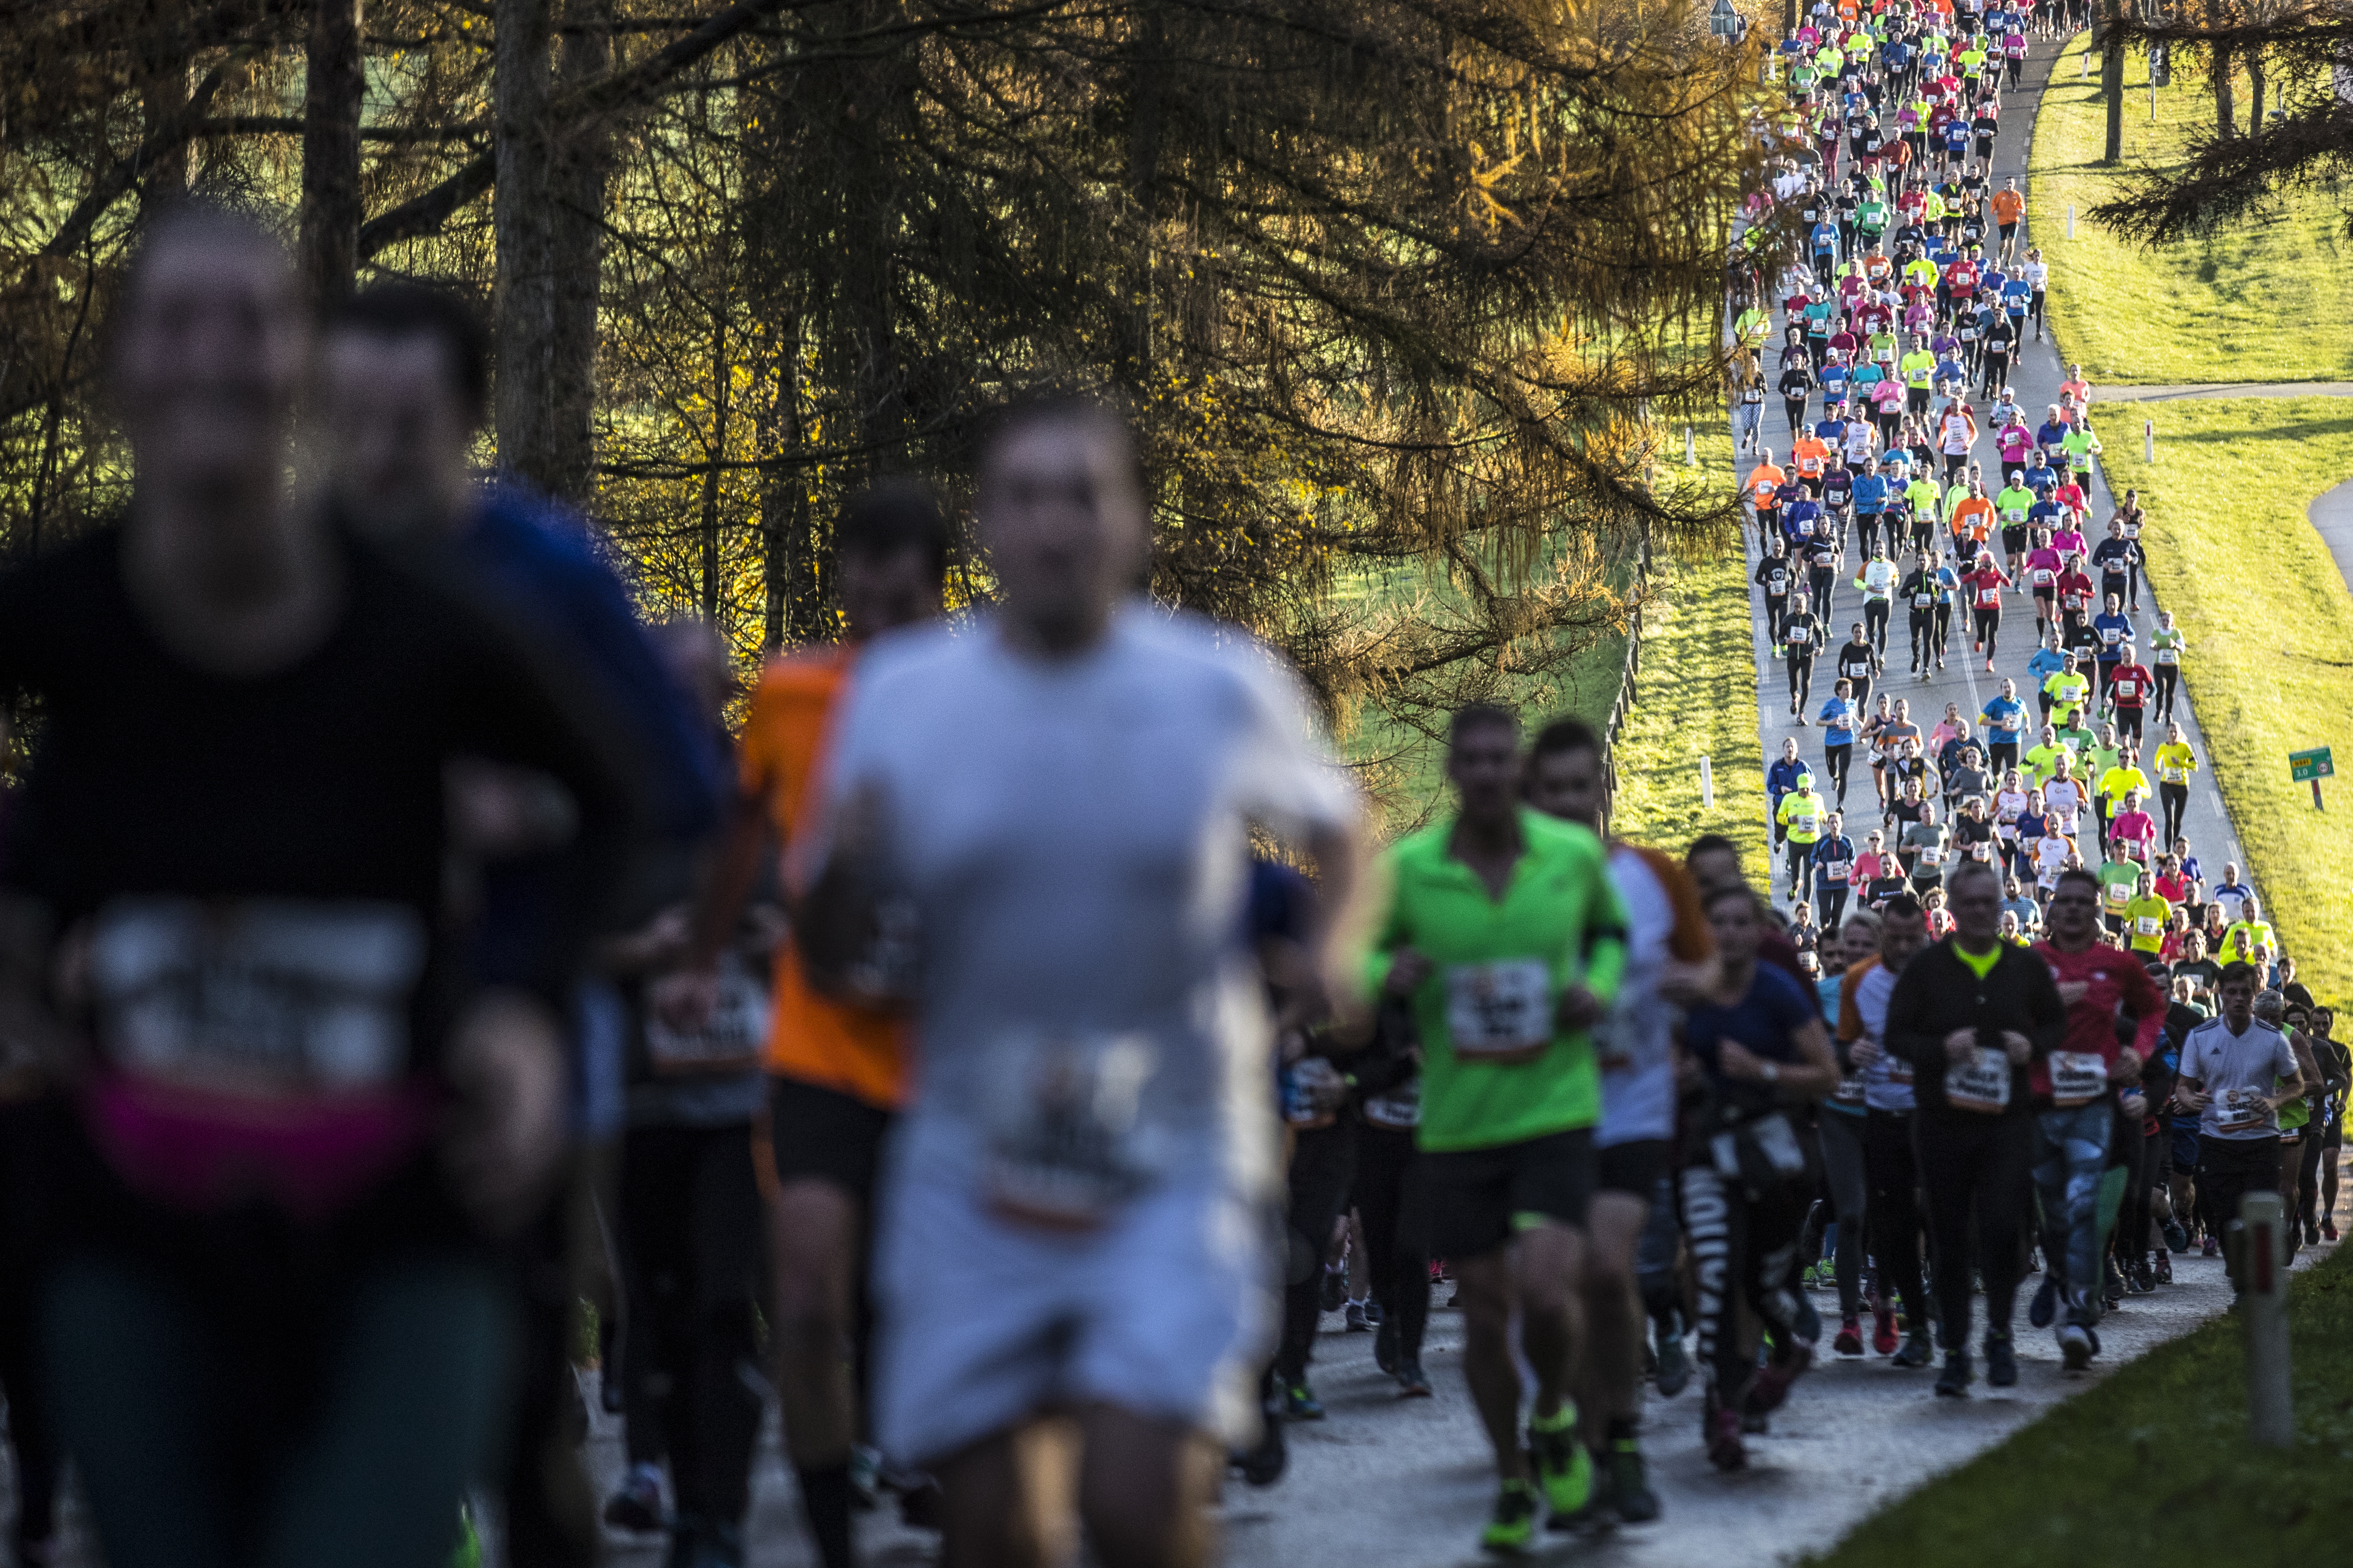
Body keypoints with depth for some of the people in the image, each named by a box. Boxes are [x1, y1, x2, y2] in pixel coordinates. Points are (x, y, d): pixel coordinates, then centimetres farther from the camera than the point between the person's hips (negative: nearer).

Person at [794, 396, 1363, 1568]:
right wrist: (846, 866, -18)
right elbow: (831, 966, 4)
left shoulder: (1223, 690, -3)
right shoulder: (900, 694, 0)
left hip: (1175, 1166, -2)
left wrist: (1327, 954, -2)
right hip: (973, 1170, 2)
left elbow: (1331, 826, 18)